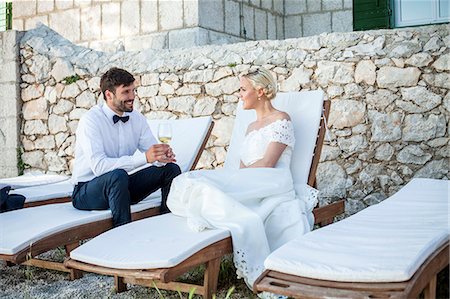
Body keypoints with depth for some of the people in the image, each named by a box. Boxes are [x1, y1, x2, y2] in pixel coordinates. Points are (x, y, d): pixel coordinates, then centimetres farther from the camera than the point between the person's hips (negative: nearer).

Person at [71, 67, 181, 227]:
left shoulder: (137, 118, 2)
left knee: (171, 169, -9)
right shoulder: (91, 120, -18)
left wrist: (163, 155, -28)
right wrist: (144, 157, -38)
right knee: (118, 175, -38)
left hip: (120, 185, 6)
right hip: (86, 192, -6)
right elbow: (99, 166, -30)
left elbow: (151, 151, -2)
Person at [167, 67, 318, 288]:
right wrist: (228, 179, -1)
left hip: (273, 186, -7)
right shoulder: (251, 127, 29)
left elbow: (267, 165, -9)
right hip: (248, 189, 7)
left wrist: (228, 180, -10)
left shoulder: (281, 120, 4)